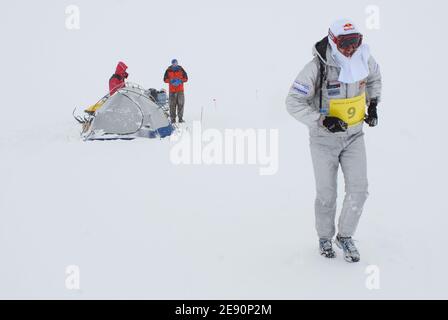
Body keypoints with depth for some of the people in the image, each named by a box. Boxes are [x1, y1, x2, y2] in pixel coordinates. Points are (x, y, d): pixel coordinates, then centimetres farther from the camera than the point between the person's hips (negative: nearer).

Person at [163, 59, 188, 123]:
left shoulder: (181, 69, 4)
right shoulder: (168, 70, 4)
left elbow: (186, 78, 7)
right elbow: (165, 79, 7)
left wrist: (180, 80, -11)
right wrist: (170, 80, -12)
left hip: (180, 90, 1)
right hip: (172, 90, -1)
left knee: (181, 104, -3)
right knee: (172, 104, -3)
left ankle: (180, 118, 5)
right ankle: (173, 119, 3)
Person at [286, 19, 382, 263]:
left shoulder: (364, 60, -7)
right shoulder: (317, 68, -23)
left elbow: (374, 78, 17)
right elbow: (293, 102, -20)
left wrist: (373, 105, 4)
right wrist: (322, 120, -28)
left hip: (354, 135, 4)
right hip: (324, 138, -4)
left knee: (358, 190, 0)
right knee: (326, 194, 6)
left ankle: (345, 236, 23)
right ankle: (325, 237, 32)